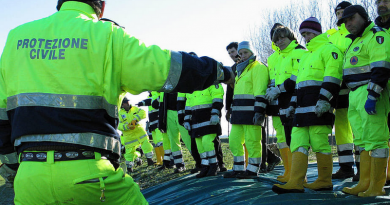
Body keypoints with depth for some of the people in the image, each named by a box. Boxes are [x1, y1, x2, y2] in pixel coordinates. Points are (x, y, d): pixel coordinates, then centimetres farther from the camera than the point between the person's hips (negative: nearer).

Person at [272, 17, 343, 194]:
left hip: (318, 106, -9)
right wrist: (293, 104, 23)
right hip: (303, 107, 9)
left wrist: (324, 100, -21)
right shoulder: (306, 56, 30)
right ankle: (295, 183, -6)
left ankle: (325, 182, 2)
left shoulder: (329, 49, 1)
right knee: (298, 142, -1)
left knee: (319, 142, -8)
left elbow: (332, 76, -12)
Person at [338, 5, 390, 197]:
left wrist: (372, 97, -23)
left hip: (370, 94, -10)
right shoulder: (356, 41, 23)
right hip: (355, 95, 10)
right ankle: (364, 183, 16)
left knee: (375, 138, -9)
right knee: (362, 139, 11)